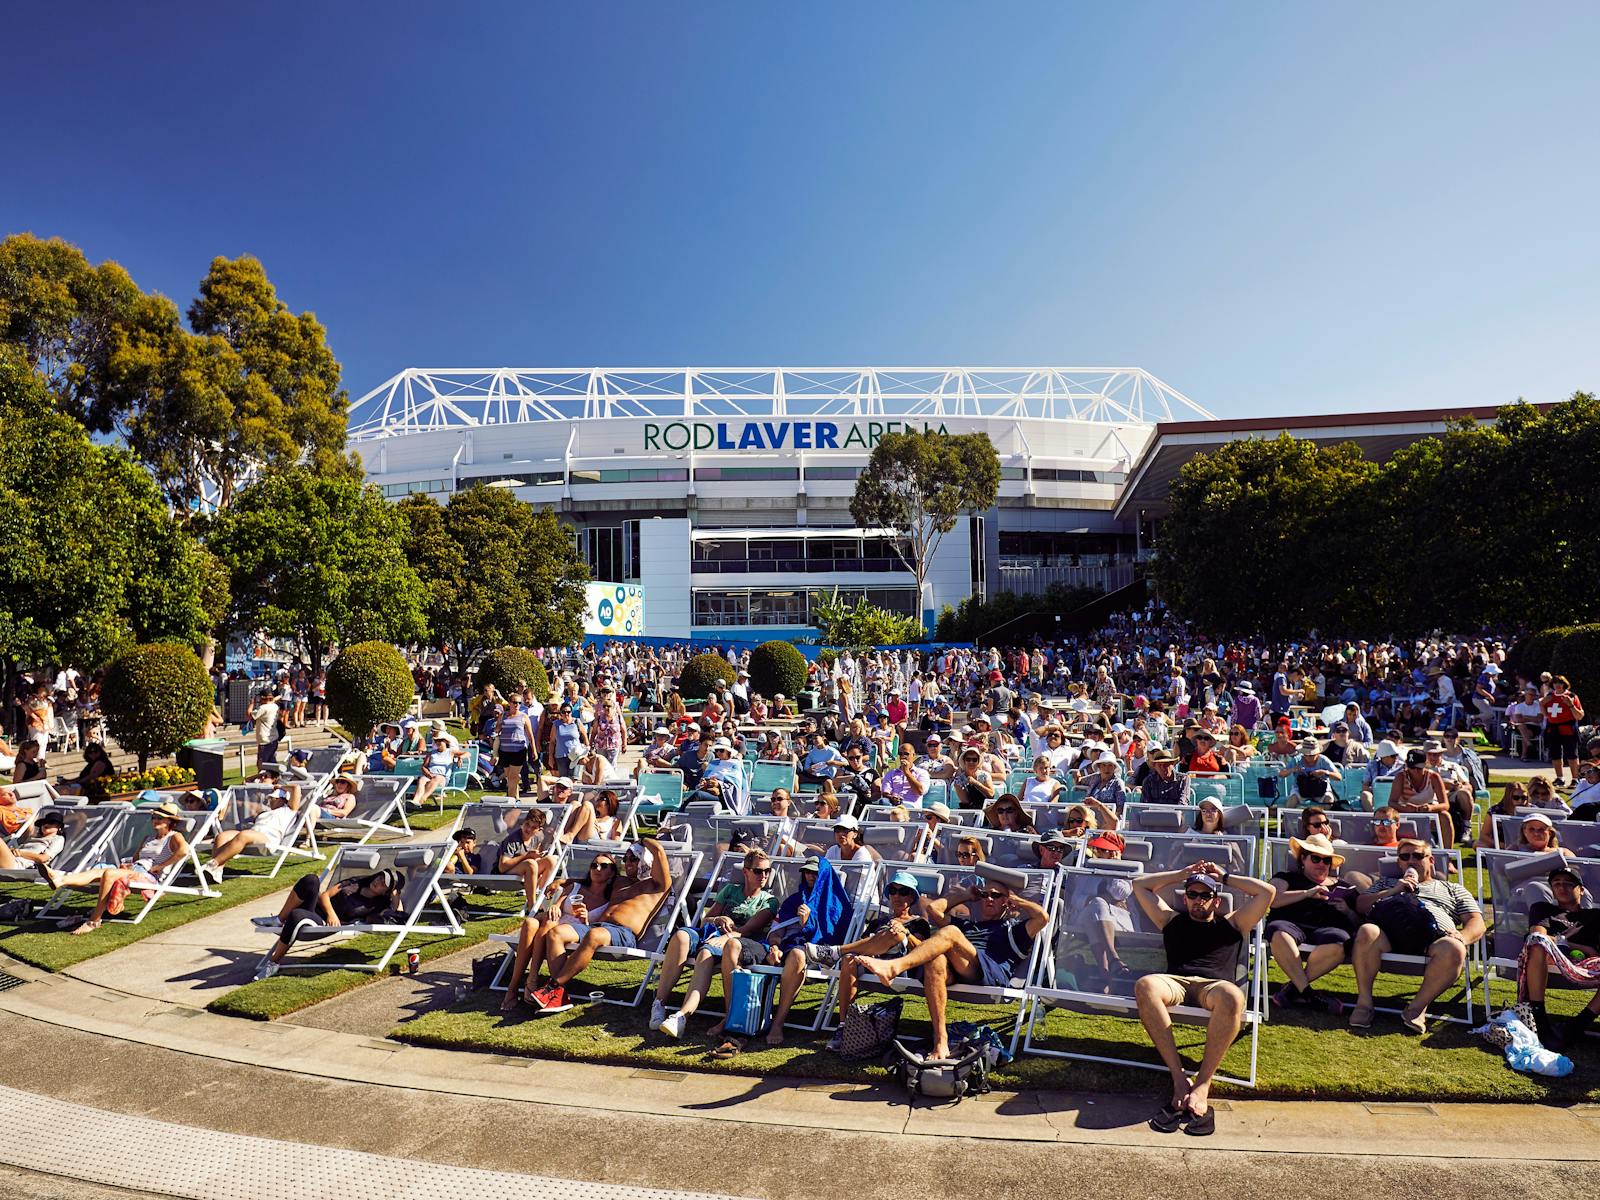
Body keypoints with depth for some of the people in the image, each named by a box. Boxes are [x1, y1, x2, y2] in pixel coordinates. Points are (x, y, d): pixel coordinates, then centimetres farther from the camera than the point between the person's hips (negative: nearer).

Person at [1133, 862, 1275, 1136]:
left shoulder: (1231, 925, 30)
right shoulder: (1172, 921, 34)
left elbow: (1267, 892, 24)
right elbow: (1140, 885, 36)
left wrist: (1225, 877, 31)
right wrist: (1182, 874, 38)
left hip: (1214, 985, -1)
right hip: (1175, 982, 1)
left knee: (1232, 996, -41)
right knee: (1145, 985, -37)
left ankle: (1202, 1085, -34)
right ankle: (1179, 1079, -34)